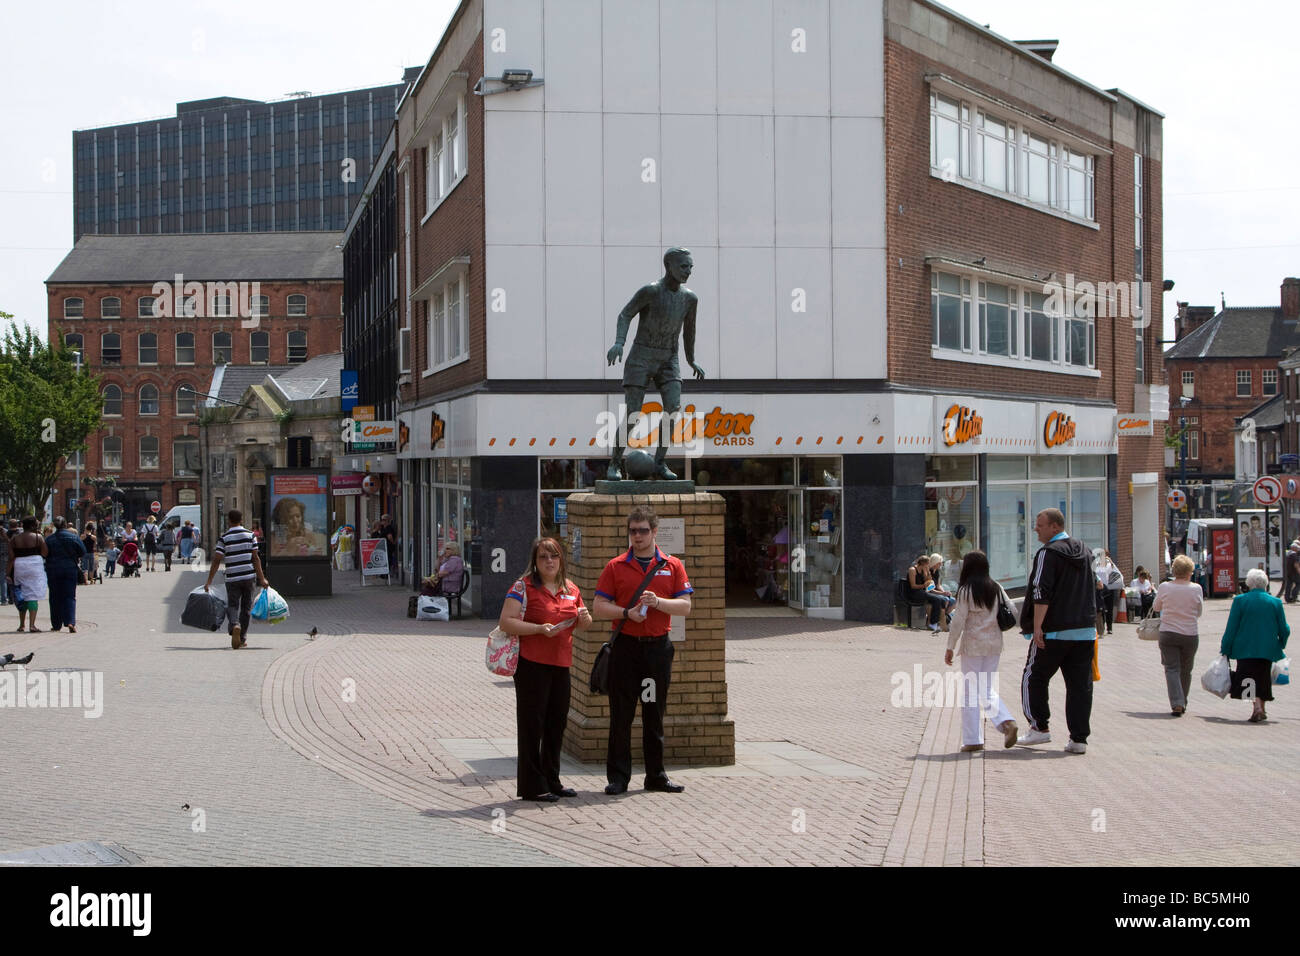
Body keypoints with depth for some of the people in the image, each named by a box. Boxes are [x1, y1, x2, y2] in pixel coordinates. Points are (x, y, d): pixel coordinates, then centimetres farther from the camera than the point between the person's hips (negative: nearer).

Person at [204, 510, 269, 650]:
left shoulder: (224, 538, -3)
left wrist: (209, 581, -3)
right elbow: (255, 558, -1)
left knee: (232, 605, 6)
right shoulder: (250, 535, 1)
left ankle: (235, 625, -24)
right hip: (248, 575, 1)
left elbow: (216, 561, -6)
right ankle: (242, 638, 17)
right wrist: (262, 578, 2)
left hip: (232, 578, -1)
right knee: (246, 607, 12)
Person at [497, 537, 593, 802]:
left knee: (557, 723, 13)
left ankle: (552, 780, 25)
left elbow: (582, 625, 25)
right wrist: (539, 628, -22)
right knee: (532, 725, -2)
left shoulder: (570, 589, 13)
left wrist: (584, 618, 1)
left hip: (561, 664, 7)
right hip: (531, 664, -7)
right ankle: (532, 787, 4)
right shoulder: (524, 587, -6)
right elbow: (506, 622, -14)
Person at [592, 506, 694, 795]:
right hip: (625, 646, -1)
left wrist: (658, 602, -15)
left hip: (658, 647, 1)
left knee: (655, 716, 9)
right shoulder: (615, 567, 3)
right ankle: (618, 776, 5)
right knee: (621, 715, 0)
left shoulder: (672, 566, 6)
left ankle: (656, 775, 17)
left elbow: (685, 606, 1)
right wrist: (627, 612, -15)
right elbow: (599, 607, 0)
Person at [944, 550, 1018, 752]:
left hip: (973, 645, -5)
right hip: (994, 644, 5)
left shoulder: (966, 591, -10)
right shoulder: (996, 588, 4)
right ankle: (1007, 722, -6)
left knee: (970, 691, 3)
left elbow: (958, 622, -12)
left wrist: (950, 648, -5)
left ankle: (973, 739, 3)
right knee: (987, 689, 15)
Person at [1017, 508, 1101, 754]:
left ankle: (1039, 727, 6)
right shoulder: (1084, 551, 15)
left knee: (1033, 678, 7)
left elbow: (1041, 593, -17)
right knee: (1080, 684, 5)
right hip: (1085, 630, 7)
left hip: (1054, 631, -7)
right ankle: (1079, 738, 4)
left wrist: (1037, 626, -18)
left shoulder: (1048, 553, -9)